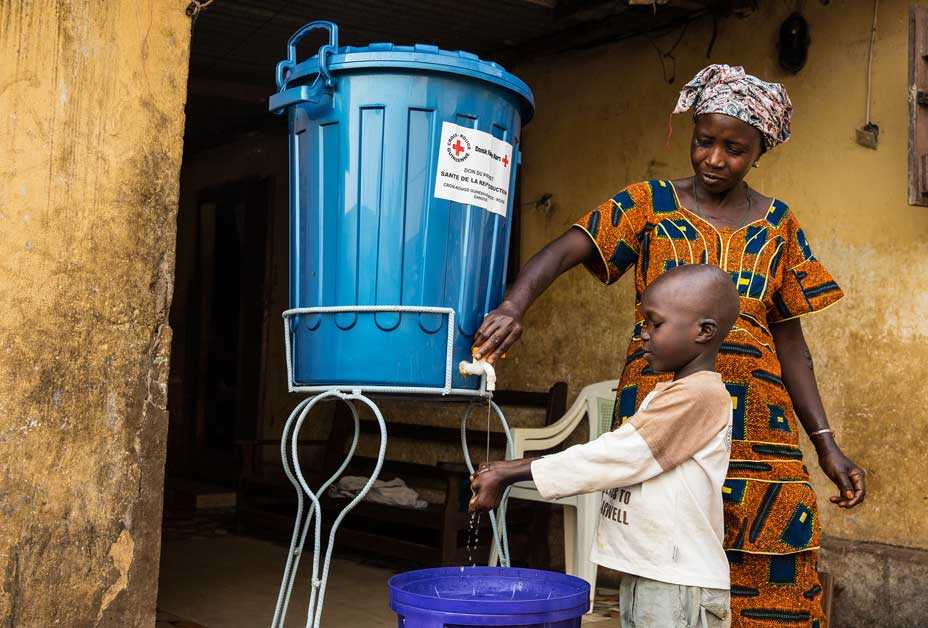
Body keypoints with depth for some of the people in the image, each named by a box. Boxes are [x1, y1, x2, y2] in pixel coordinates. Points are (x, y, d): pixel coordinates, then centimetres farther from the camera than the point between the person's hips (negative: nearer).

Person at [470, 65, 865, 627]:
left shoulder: (777, 224, 12)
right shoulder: (651, 203, 4)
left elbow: (788, 338, 13)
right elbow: (565, 250, -10)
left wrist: (827, 444, 7)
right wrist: (515, 305, -31)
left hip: (753, 421, 2)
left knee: (771, 579, -2)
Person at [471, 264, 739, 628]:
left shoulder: (698, 394, -17)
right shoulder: (667, 393, 14)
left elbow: (613, 458, -19)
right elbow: (611, 459, 12)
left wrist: (510, 474, -14)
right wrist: (509, 471, 3)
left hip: (678, 587, -9)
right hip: (642, 578, 9)